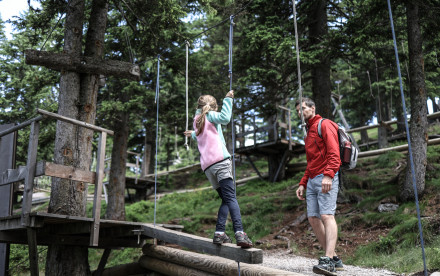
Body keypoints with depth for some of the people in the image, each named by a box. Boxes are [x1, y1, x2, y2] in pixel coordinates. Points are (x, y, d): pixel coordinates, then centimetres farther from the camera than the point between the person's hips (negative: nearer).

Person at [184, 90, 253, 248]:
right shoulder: (210, 115, 10)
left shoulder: (196, 121, 28)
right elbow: (225, 118, -12)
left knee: (226, 199, 9)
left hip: (207, 166, 7)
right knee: (231, 197, -18)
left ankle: (219, 233, -4)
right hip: (220, 161, -7)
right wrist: (227, 99, -1)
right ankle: (240, 234, -31)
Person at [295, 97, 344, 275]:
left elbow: (334, 153, -13)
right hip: (312, 180, 9)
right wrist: (302, 184, 23)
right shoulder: (309, 131, 27)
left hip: (326, 179, -9)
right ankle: (334, 259, 7)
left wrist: (328, 175, -26)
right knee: (313, 218, 1)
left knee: (327, 215, -17)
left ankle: (328, 261, -24)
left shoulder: (324, 124, 0)